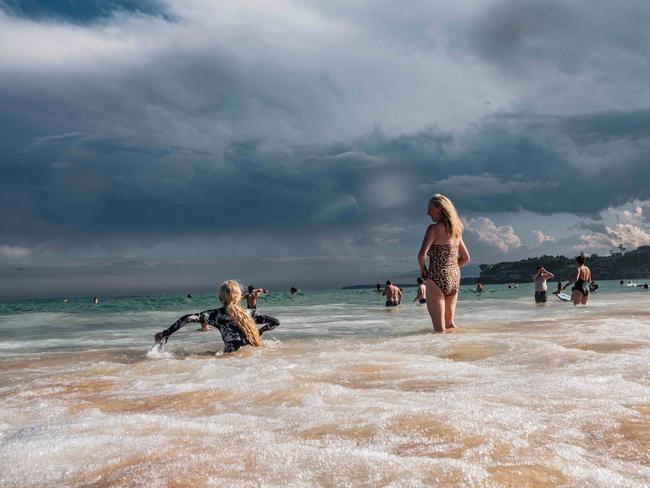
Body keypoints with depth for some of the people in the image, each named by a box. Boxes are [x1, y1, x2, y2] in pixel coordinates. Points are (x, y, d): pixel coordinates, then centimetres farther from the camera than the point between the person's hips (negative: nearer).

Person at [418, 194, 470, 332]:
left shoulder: (434, 228, -11)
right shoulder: (455, 231, 11)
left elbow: (422, 255, -21)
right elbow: (465, 258, 19)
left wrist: (422, 269, -2)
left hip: (437, 279, -7)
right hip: (454, 278, 7)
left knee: (439, 328, 0)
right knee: (449, 323, 20)